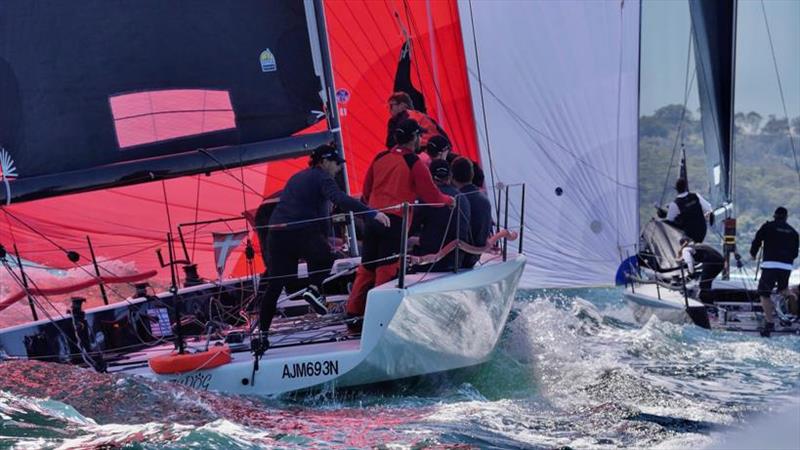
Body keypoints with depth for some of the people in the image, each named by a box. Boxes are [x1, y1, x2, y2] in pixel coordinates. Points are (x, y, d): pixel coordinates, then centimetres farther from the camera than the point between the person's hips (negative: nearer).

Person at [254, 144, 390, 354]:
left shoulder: (296, 177, 26)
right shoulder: (321, 178, 1)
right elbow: (341, 199, -16)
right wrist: (372, 213, -24)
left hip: (276, 232, 7)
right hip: (301, 232, -7)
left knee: (274, 285, 10)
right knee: (325, 256, 22)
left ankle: (262, 332, 7)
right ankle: (313, 288, -4)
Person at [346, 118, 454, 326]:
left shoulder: (380, 158, 10)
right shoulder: (414, 163, -7)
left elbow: (366, 191, 18)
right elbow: (432, 196, -6)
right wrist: (449, 200, 13)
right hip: (396, 221, -6)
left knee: (366, 268, 12)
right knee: (387, 270, -2)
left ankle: (353, 314, 12)